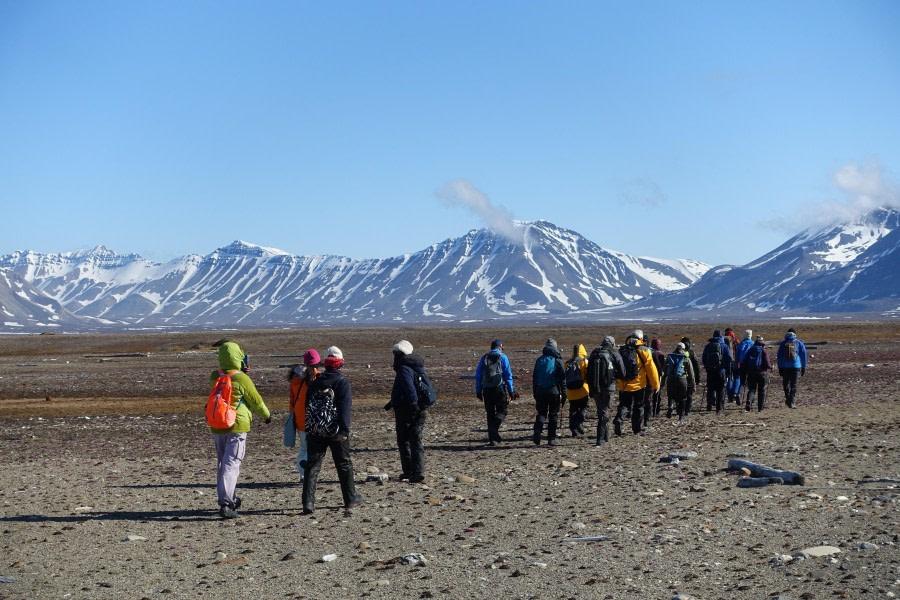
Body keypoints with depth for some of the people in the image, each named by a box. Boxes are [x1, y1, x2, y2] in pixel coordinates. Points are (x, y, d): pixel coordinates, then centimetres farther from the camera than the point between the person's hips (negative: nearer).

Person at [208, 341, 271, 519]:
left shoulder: (214, 377, 2)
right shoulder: (242, 379, -13)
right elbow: (257, 402, -4)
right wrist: (267, 415, 16)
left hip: (217, 427, 6)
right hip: (237, 426, -6)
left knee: (221, 463, 17)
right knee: (231, 464, -7)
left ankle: (230, 498, 26)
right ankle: (225, 504, -17)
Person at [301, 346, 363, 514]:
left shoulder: (315, 382, 7)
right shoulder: (343, 382, -8)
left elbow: (308, 406, 10)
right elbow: (345, 407, -17)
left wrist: (309, 428, 15)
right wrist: (344, 430, -19)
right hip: (336, 431, -3)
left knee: (312, 465, 1)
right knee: (344, 464, 11)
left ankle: (308, 502, -10)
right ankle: (351, 499, 20)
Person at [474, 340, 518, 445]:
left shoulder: (484, 358, 12)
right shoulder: (502, 357, 1)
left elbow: (478, 376, 11)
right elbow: (508, 375, -2)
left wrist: (478, 391, 15)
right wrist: (511, 391, 2)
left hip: (487, 389, 3)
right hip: (499, 388, -3)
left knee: (490, 413, 10)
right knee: (502, 411, 5)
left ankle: (492, 439, 7)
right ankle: (494, 429, -21)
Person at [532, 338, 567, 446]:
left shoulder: (539, 360, 6)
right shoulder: (557, 360, -4)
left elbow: (534, 377, 10)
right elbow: (562, 379, -4)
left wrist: (535, 392, 16)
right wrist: (563, 394, 0)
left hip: (540, 391, 3)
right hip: (553, 391, -3)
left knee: (541, 413, 10)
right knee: (553, 415, 6)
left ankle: (537, 433, -13)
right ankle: (552, 438, 7)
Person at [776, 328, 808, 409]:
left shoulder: (783, 343, 5)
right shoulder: (799, 343, 3)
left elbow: (779, 356, 5)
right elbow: (803, 355, 4)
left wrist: (780, 368, 9)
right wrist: (803, 367, 10)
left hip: (785, 367, 1)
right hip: (796, 366, 0)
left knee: (785, 384, 18)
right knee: (793, 385, 1)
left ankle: (788, 399, 18)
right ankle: (792, 403, -4)